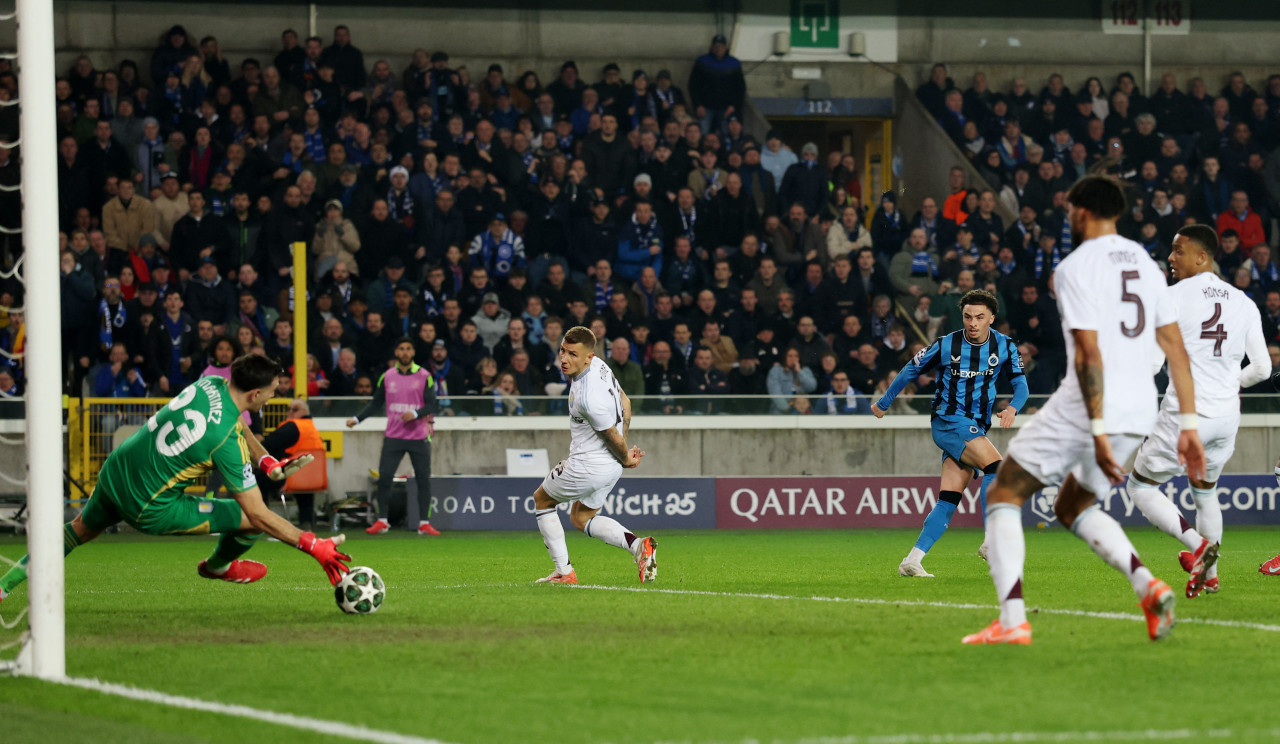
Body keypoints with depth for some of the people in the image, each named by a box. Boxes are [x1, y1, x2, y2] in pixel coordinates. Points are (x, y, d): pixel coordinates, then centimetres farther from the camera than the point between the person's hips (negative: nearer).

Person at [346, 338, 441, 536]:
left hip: (419, 437, -1)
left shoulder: (424, 376, 0)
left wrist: (415, 414, -20)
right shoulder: (387, 377, 6)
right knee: (384, 477, -6)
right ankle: (382, 521, 3)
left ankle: (424, 523, 6)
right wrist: (357, 419, 3)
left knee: (423, 479, -1)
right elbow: (375, 403, 13)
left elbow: (432, 405, -3)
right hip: (394, 436, 1)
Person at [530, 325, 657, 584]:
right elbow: (625, 403, 12)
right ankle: (637, 545, 5)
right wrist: (624, 445, 17)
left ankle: (564, 571, 15)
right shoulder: (598, 365, -3)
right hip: (611, 466, 9)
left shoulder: (587, 397, -33)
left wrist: (626, 459, 0)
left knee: (541, 500, 15)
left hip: (588, 465, -9)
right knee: (581, 518, 24)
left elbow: (613, 435, -21)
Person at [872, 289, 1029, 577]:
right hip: (948, 421, -4)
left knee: (949, 500, -4)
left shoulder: (1005, 347, 2)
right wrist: (883, 403, 18)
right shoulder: (946, 346, -6)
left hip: (976, 429, 4)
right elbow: (910, 372, 7)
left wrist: (1012, 408, -19)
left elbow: (1020, 384, 4)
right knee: (996, 465, -25)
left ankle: (912, 561, -3)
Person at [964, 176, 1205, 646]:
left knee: (1004, 497, 5)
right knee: (1073, 506, 25)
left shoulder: (1075, 268, -8)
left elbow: (1089, 353, -17)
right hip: (1140, 412, 7)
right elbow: (1176, 348, 12)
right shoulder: (1145, 263, 14)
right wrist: (1189, 424, 12)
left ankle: (1012, 620, -10)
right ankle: (1147, 585, 1)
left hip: (1087, 408, -7)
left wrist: (1098, 433, -20)